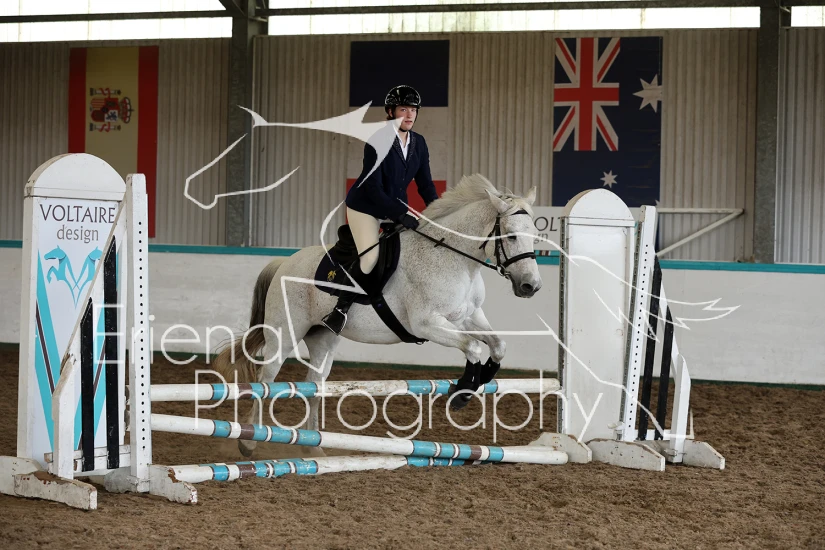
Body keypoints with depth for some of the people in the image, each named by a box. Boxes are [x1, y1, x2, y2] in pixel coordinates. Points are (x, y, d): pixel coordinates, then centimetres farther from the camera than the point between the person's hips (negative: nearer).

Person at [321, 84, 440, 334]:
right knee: (370, 257, -24)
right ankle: (342, 307, -6)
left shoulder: (419, 143, -1)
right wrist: (401, 215, -29)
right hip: (365, 206, -7)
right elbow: (373, 188, -24)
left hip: (396, 207, 7)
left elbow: (425, 185, 3)